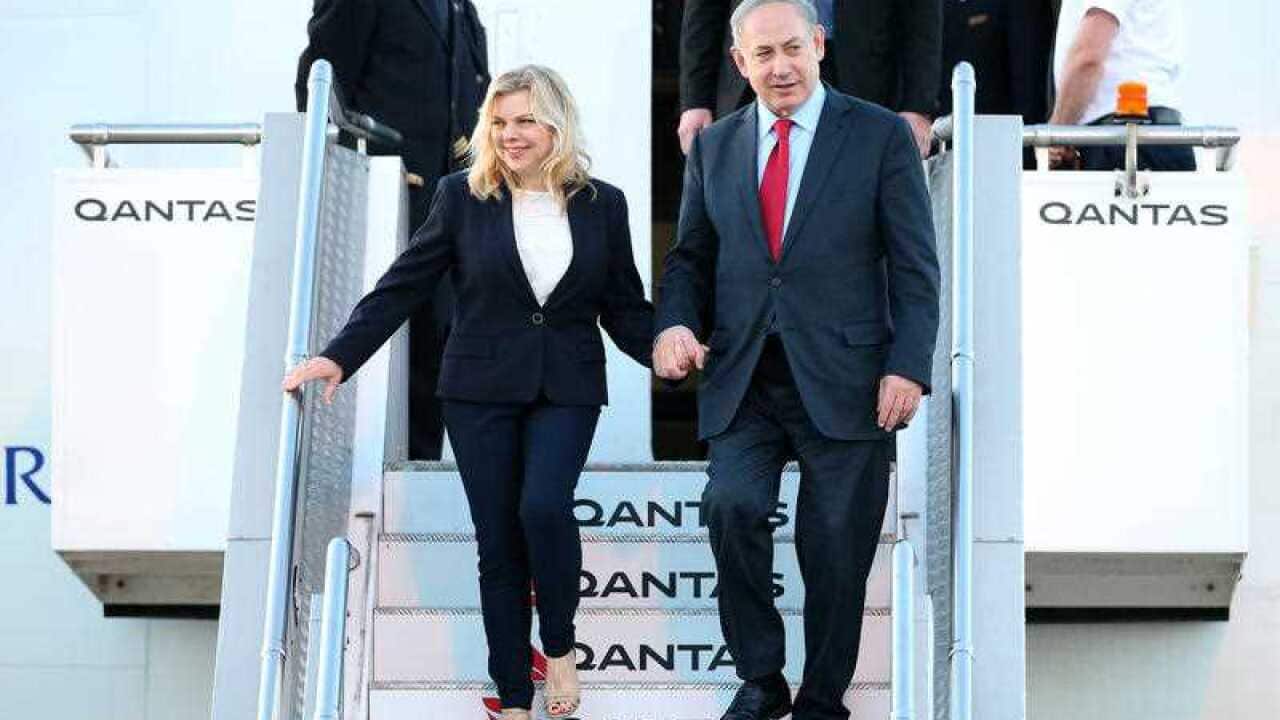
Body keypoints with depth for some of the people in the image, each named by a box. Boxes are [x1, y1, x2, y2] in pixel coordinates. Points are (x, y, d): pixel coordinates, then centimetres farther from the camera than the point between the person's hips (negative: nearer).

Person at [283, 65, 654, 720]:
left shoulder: (602, 204, 5)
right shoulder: (463, 196, 1)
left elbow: (624, 306, 8)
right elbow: (403, 285, 1)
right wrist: (340, 356, -6)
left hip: (565, 390, 0)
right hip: (481, 391, 0)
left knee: (543, 506, -23)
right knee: (498, 542, 3)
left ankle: (559, 646, 4)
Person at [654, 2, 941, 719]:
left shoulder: (881, 135, 2)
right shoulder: (714, 146, 12)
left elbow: (915, 265, 0)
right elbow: (692, 256, 16)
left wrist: (909, 365, -10)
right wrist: (676, 322, -4)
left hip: (843, 381, -2)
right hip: (742, 382, 2)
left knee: (837, 551, 2)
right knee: (732, 506, -19)